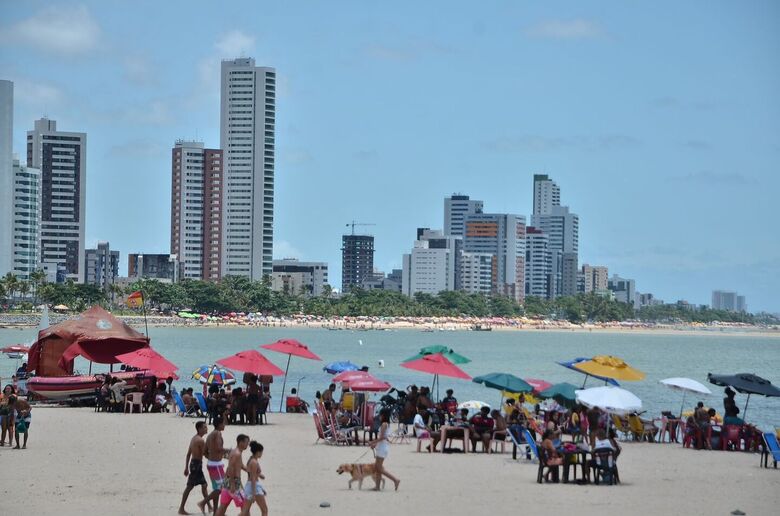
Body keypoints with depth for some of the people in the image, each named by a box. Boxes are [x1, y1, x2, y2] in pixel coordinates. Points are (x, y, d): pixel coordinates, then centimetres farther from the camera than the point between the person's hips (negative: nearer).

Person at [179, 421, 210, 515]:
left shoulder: (194, 438, 12)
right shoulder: (201, 440, -17)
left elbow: (188, 454, 15)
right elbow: (204, 454, -18)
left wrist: (186, 467, 17)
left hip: (193, 462, 10)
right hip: (197, 464, -10)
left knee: (204, 485, 14)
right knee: (189, 486, -4)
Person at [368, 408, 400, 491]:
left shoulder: (384, 424, -15)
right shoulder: (386, 424, 14)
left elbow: (382, 437, -21)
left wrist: (372, 442, -12)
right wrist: (374, 444, 15)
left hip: (383, 447, -10)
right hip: (381, 447, 10)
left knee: (379, 468, -8)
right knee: (377, 467, 10)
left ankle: (395, 480, -11)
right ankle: (377, 486, 11)